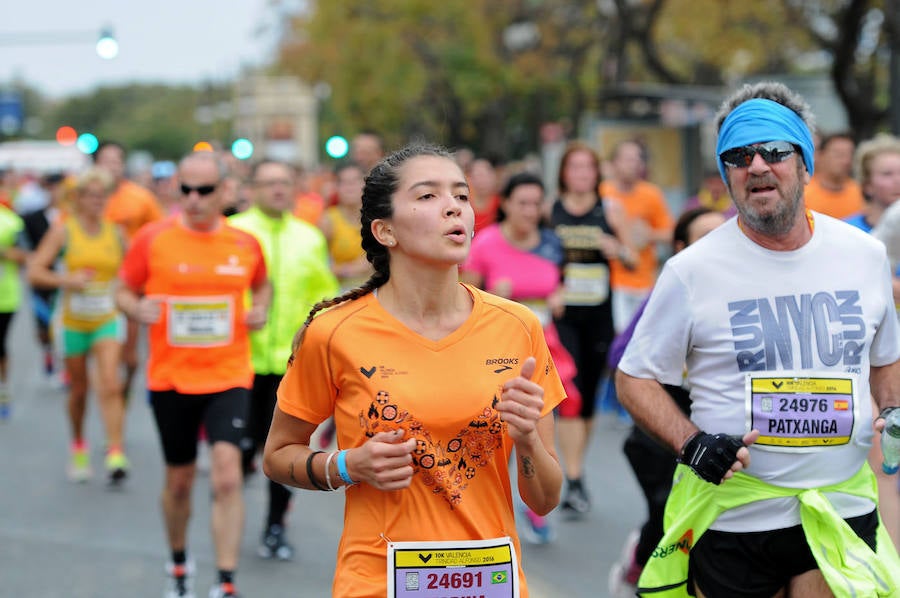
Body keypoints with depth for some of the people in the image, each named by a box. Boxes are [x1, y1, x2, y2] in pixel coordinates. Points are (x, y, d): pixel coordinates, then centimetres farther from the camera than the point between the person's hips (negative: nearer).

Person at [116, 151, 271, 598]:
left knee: (226, 472, -17)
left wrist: (260, 310, -3)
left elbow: (261, 285, 18)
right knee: (179, 479, 13)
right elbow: (124, 291, 5)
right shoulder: (152, 239, -5)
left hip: (228, 376, 0)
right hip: (170, 377, 1)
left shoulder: (245, 243, -1)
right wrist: (137, 309, -18)